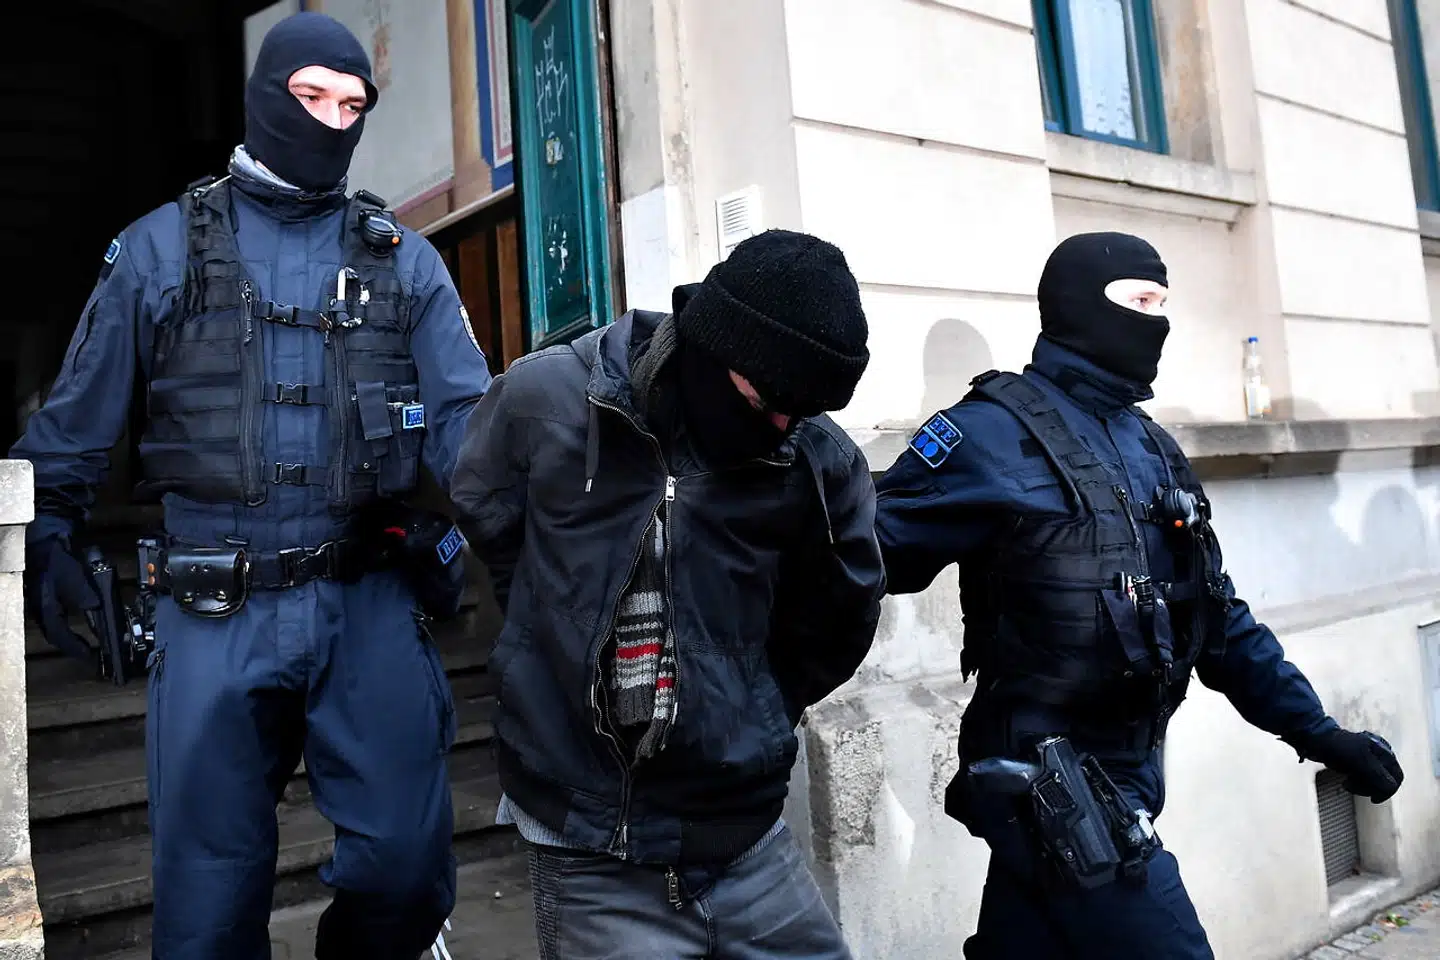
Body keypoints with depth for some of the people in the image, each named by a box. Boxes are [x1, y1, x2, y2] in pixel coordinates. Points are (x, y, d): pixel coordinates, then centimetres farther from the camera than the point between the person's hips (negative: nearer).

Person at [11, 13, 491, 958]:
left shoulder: (403, 260, 8)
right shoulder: (161, 248, 8)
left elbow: (465, 417, 0)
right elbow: (75, 422, 11)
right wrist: (47, 541, 5)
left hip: (370, 603, 1)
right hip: (216, 614, 0)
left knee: (408, 871, 2)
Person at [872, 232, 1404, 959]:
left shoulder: (1148, 446, 13)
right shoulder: (998, 433, -13)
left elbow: (1216, 612, 17)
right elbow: (867, 550, -19)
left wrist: (1315, 731, 15)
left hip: (1124, 770, 8)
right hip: (1052, 780, -8)